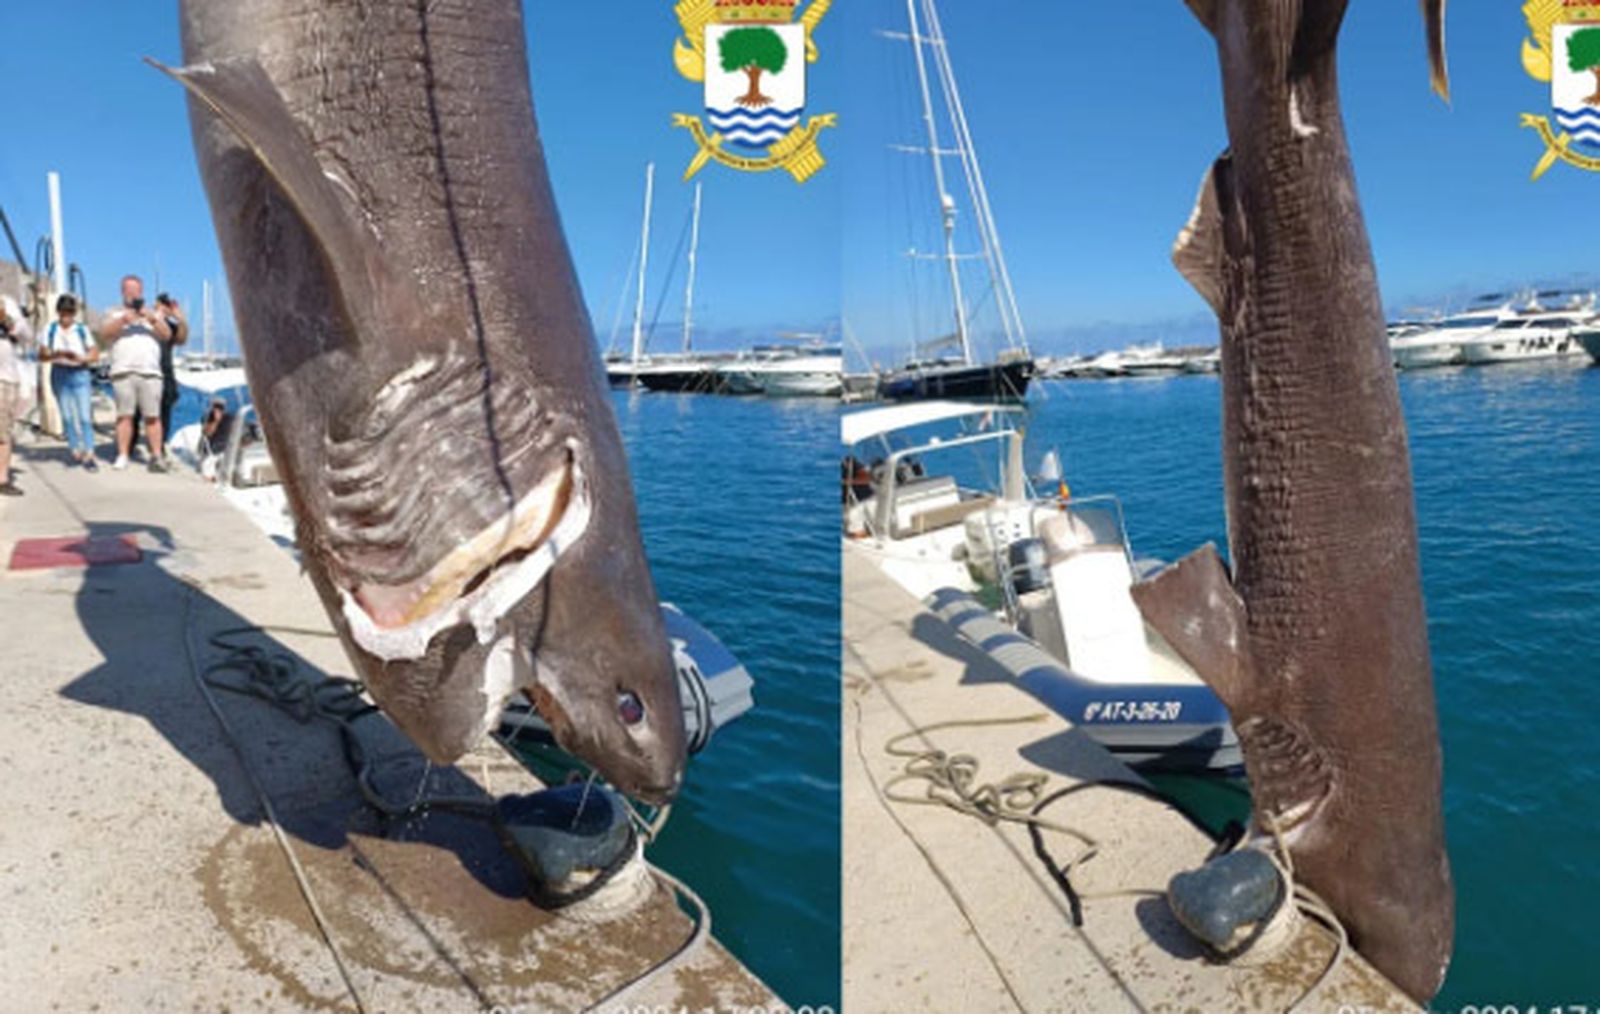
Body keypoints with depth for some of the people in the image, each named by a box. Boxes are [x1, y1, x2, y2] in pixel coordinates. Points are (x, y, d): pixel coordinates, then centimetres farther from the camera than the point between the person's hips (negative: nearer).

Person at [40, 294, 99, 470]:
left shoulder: (82, 330, 1)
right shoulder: (51, 330, 5)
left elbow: (95, 355, 0)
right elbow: (43, 355, 4)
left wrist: (80, 358, -18)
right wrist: (55, 354, -17)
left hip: (80, 374, -2)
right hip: (59, 374, 2)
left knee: (84, 415, -9)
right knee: (67, 415, 5)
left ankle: (88, 455, -11)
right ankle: (76, 450, 14)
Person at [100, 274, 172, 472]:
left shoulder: (154, 315, 22)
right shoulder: (114, 314, 20)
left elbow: (167, 335, 7)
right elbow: (105, 333, 3)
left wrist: (153, 320, -11)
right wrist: (124, 319, -11)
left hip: (150, 372, 0)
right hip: (123, 372, 0)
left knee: (152, 416, -7)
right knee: (124, 415, -5)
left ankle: (157, 455, -8)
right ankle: (122, 456, -4)